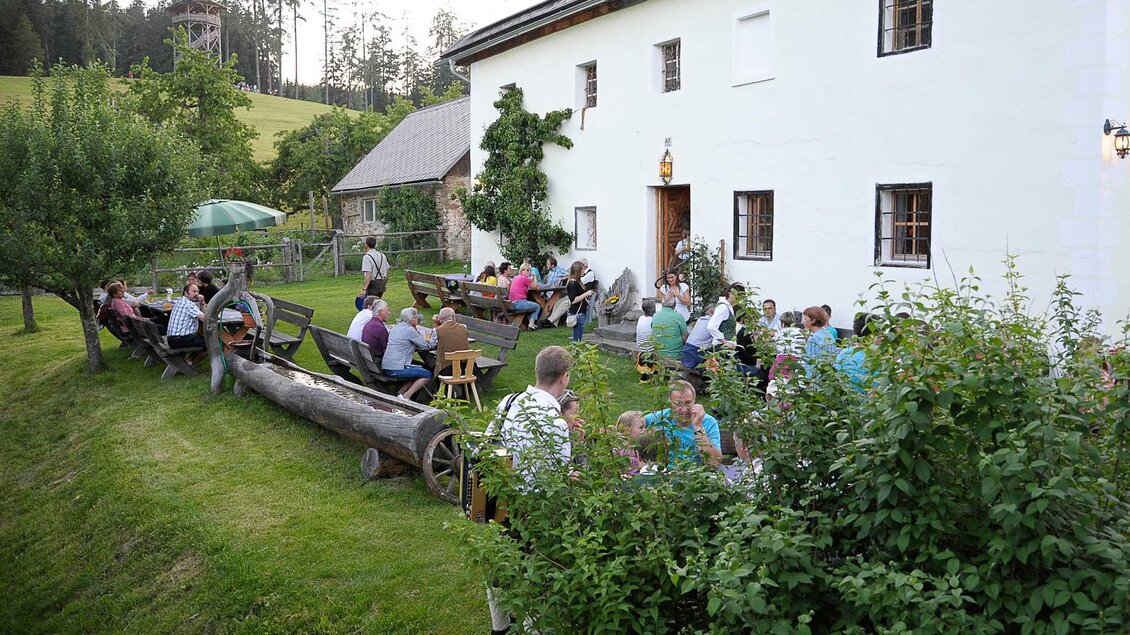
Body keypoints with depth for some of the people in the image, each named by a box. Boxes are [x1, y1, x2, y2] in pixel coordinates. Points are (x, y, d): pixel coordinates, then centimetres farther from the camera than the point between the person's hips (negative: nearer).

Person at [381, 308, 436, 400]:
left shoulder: (395, 327, 15)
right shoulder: (410, 330, -11)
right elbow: (425, 346, -7)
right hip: (396, 369, -9)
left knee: (419, 369, 24)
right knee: (427, 375, -3)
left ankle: (400, 393, 15)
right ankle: (406, 396, -6)